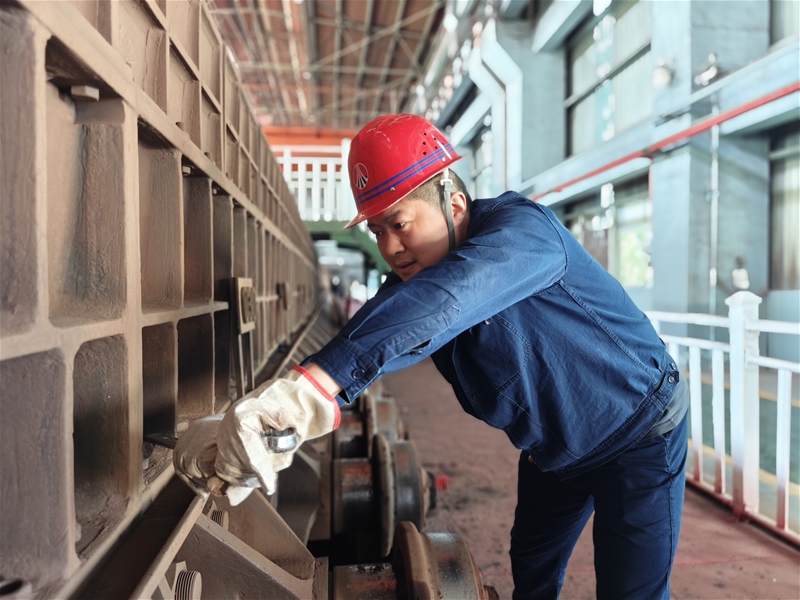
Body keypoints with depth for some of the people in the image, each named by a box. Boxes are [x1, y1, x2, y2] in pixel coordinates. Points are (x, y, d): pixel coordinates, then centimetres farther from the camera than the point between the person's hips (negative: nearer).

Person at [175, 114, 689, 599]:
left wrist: (315, 383, -68)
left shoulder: (521, 227, -33)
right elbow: (359, 349, -24)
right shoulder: (409, 286, -11)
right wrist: (252, 425, -42)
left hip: (639, 436, -6)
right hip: (552, 450, 6)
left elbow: (453, 293, -54)